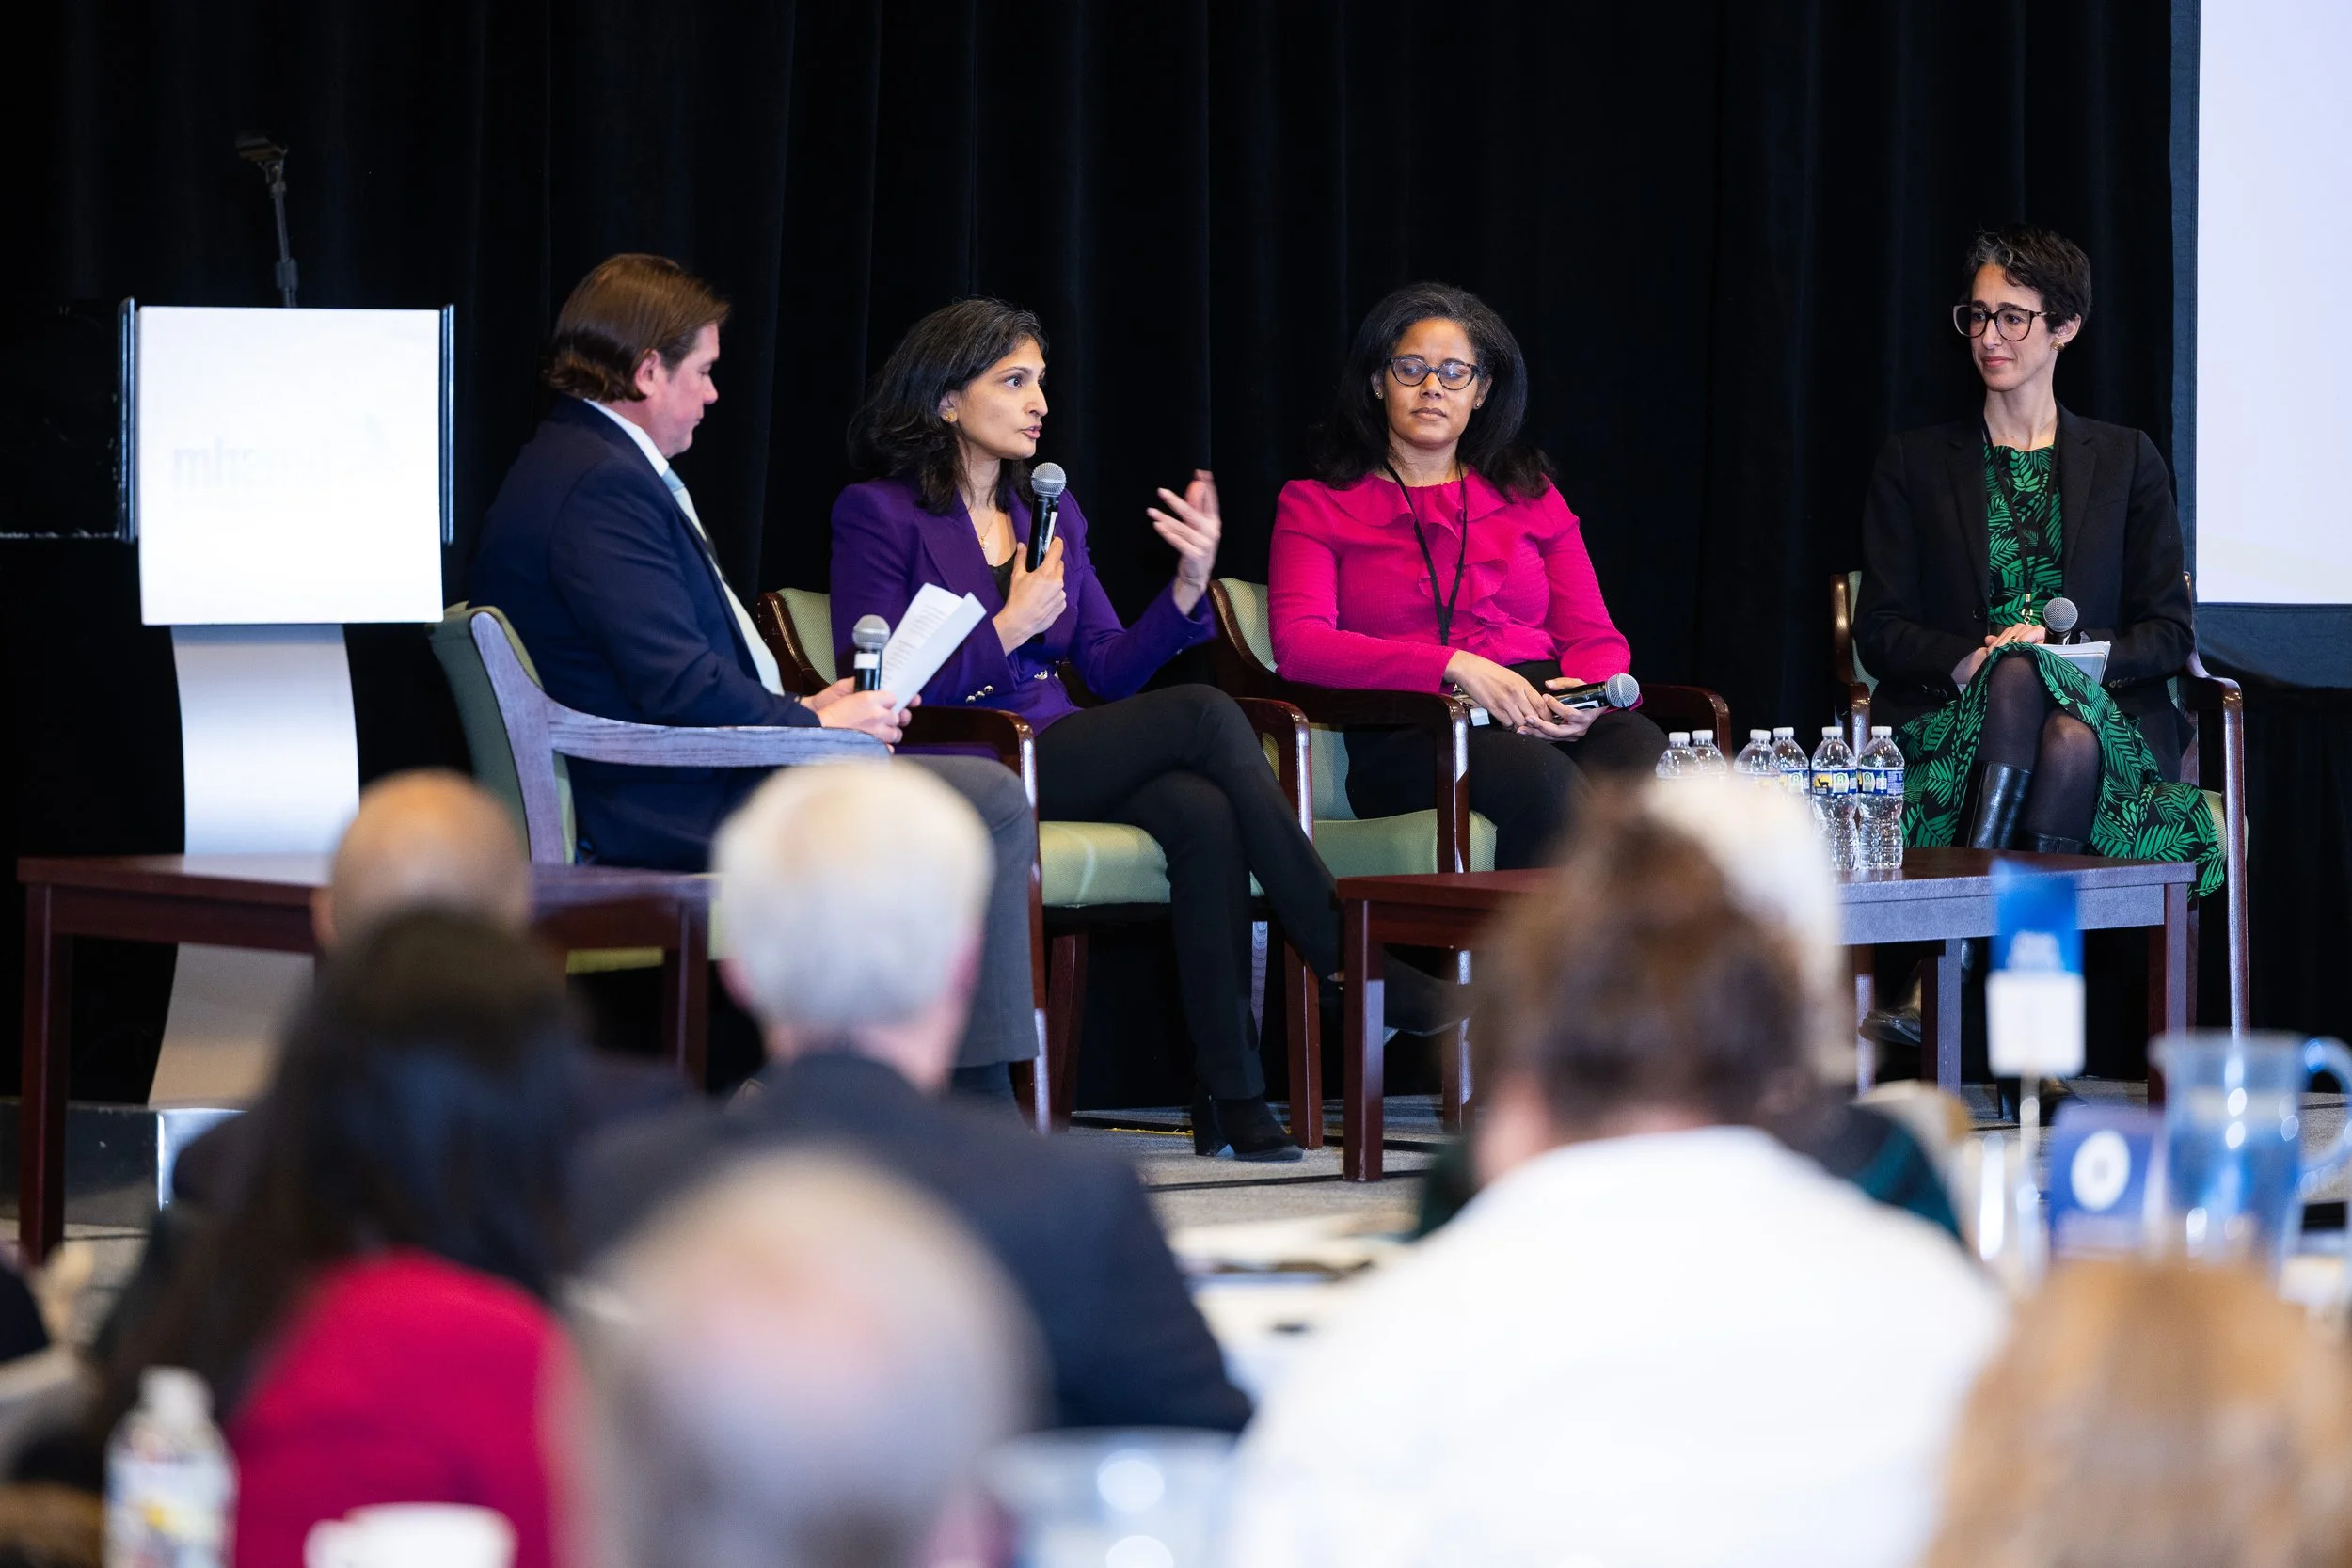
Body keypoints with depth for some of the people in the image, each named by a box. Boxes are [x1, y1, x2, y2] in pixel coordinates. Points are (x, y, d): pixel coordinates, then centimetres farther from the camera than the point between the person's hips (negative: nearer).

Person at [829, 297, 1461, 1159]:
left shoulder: (1052, 512, 20)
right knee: (1203, 715, -25)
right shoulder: (878, 514, -1)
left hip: (1061, 758, 6)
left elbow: (1107, 670, 14)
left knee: (1201, 810, -30)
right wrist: (1010, 628, -11)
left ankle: (1232, 1095, -35)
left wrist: (1189, 586, 0)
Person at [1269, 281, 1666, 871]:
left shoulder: (1530, 494, 26)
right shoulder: (1315, 506, 15)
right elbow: (1298, 645, -2)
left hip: (1547, 721, 3)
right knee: (1542, 778, -39)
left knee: (1643, 752, -35)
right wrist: (1455, 667, -15)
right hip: (1410, 741, -3)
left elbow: (1595, 638, 20)